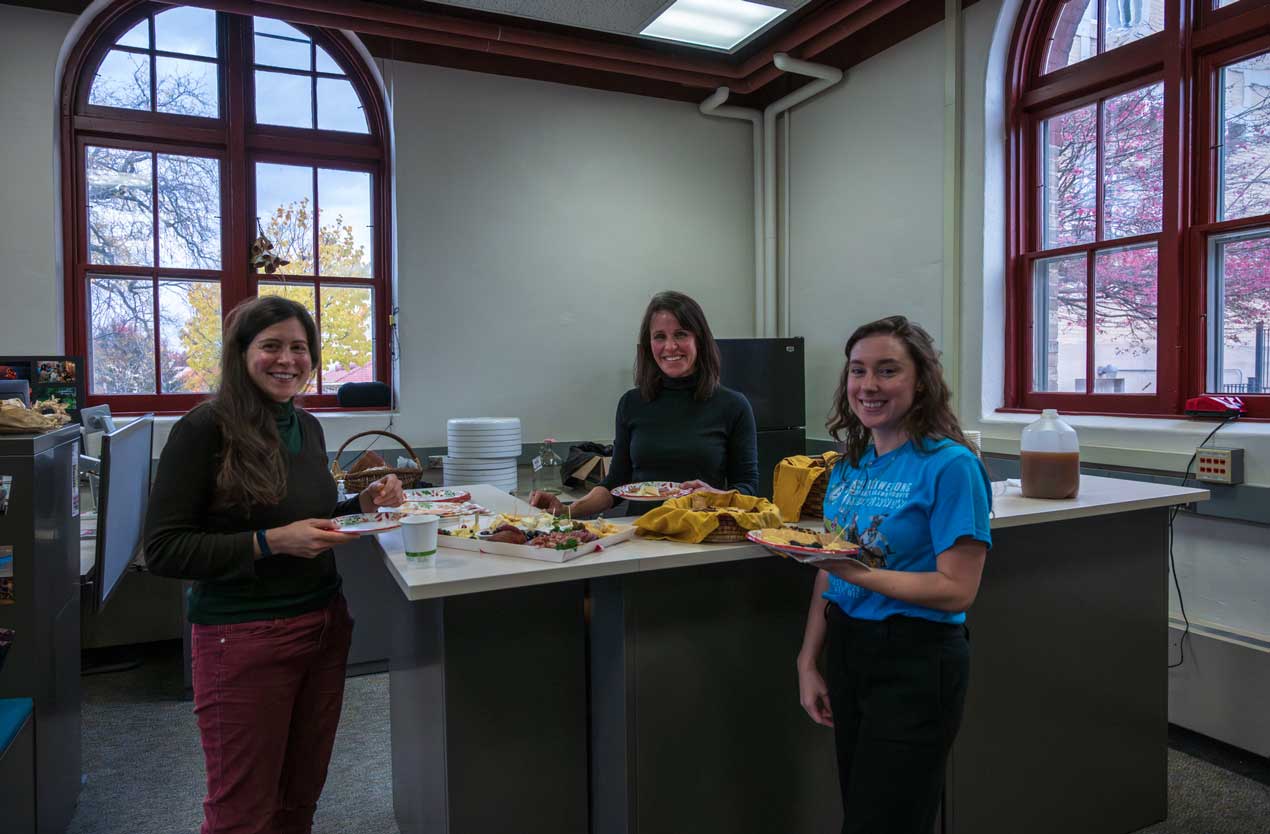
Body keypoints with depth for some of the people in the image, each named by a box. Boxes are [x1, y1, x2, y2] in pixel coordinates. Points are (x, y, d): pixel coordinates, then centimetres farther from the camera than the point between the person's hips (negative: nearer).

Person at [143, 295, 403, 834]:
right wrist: (271, 543, -23)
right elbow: (163, 550, -15)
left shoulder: (307, 427, 7)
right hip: (244, 639, -6)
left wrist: (362, 505, 1)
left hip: (325, 625, 6)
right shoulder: (205, 429, -13)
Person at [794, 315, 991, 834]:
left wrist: (856, 573, -25)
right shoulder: (849, 465, 6)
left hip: (916, 661, -7)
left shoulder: (949, 464, -14)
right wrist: (808, 661, 7)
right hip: (846, 650, 7)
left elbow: (958, 591, -18)